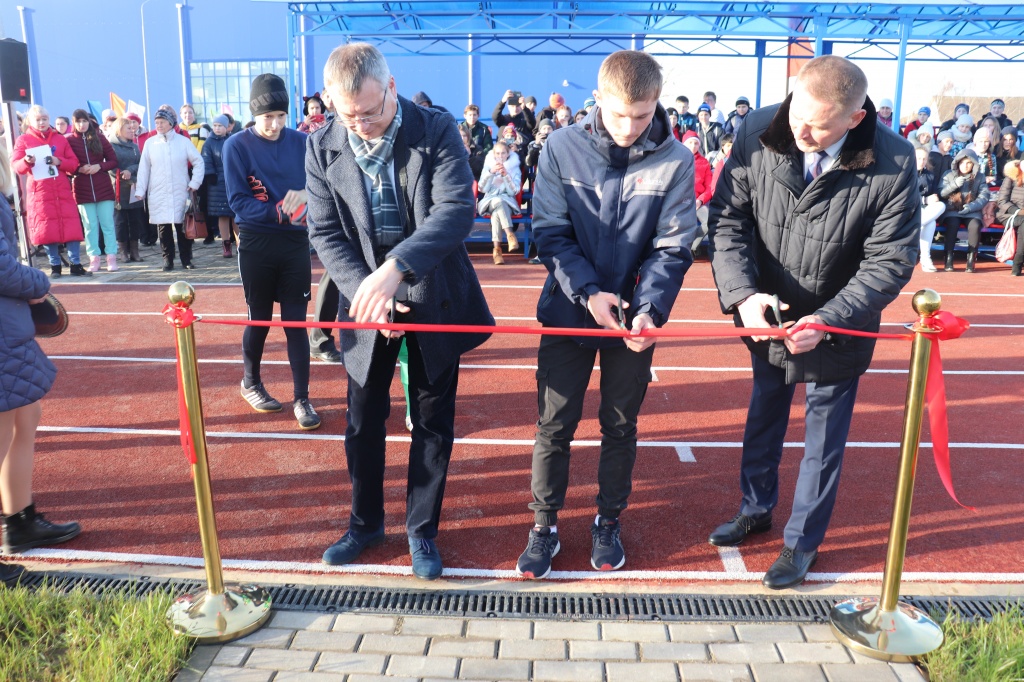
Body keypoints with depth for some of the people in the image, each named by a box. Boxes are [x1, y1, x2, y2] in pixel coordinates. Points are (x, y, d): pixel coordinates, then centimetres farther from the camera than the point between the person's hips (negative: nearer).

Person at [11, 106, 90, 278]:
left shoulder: (60, 139, 12)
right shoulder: (23, 140, 6)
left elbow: (74, 163, 7)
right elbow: (15, 166, 0)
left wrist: (59, 162, -12)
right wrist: (26, 162, -21)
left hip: (63, 191, 1)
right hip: (39, 193, -1)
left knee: (72, 228, -4)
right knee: (47, 230, 0)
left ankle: (76, 265, 0)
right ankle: (55, 266, 9)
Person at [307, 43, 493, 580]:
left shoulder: (437, 131, -12)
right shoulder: (323, 148, -4)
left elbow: (457, 209, -23)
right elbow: (326, 233, -4)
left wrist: (396, 266, -35)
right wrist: (365, 288, -20)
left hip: (435, 299, -2)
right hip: (367, 301, 2)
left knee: (433, 422, 8)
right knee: (363, 420, 13)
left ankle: (422, 530, 27)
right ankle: (365, 522, 35)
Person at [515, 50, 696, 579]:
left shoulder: (675, 161, -9)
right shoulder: (562, 148, -9)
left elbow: (673, 248, -8)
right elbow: (551, 233, -7)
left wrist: (649, 308, -22)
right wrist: (588, 292, -19)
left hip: (635, 317, 0)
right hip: (570, 310, 0)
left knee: (620, 425, 14)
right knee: (554, 425, 7)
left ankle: (609, 520, 34)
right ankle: (544, 525, 24)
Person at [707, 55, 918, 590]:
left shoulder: (892, 163, -23)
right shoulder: (757, 134, -16)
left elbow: (889, 262, -18)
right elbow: (728, 219, -12)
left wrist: (827, 320, -29)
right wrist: (743, 293, -27)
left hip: (839, 330, -3)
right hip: (768, 320, 3)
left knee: (823, 440, 12)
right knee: (763, 417, 22)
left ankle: (803, 540, 33)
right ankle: (756, 508, 46)